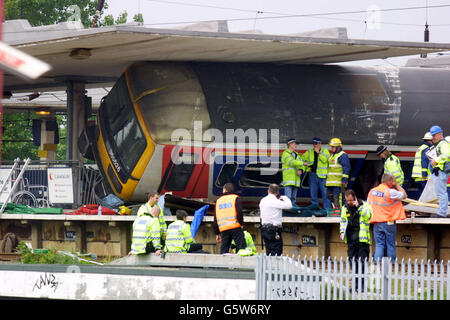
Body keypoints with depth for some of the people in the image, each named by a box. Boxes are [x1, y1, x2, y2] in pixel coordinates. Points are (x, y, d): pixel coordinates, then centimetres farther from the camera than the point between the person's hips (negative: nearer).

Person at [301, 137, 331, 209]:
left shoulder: (325, 151, 3)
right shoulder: (309, 152, 12)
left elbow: (325, 160, -14)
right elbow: (302, 160, 20)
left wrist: (318, 152, -15)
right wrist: (307, 168, 11)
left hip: (322, 176, -4)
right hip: (313, 174, 4)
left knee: (325, 194, -8)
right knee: (313, 194, 7)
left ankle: (327, 209, -6)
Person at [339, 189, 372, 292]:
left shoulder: (364, 205, -2)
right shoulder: (345, 208, 14)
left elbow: (367, 215, -18)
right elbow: (343, 221, 23)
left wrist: (358, 207, -20)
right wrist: (342, 232, 9)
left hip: (362, 238, -5)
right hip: (351, 239, 5)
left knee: (361, 261, -10)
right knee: (353, 261, 6)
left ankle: (361, 285, -9)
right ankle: (356, 283, 14)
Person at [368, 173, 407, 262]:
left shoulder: (372, 191, 5)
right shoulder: (390, 192, -14)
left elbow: (369, 204, 13)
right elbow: (404, 195, -4)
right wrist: (397, 184, 3)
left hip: (377, 223, 4)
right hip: (389, 223, -4)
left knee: (379, 245, 3)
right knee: (390, 245, 4)